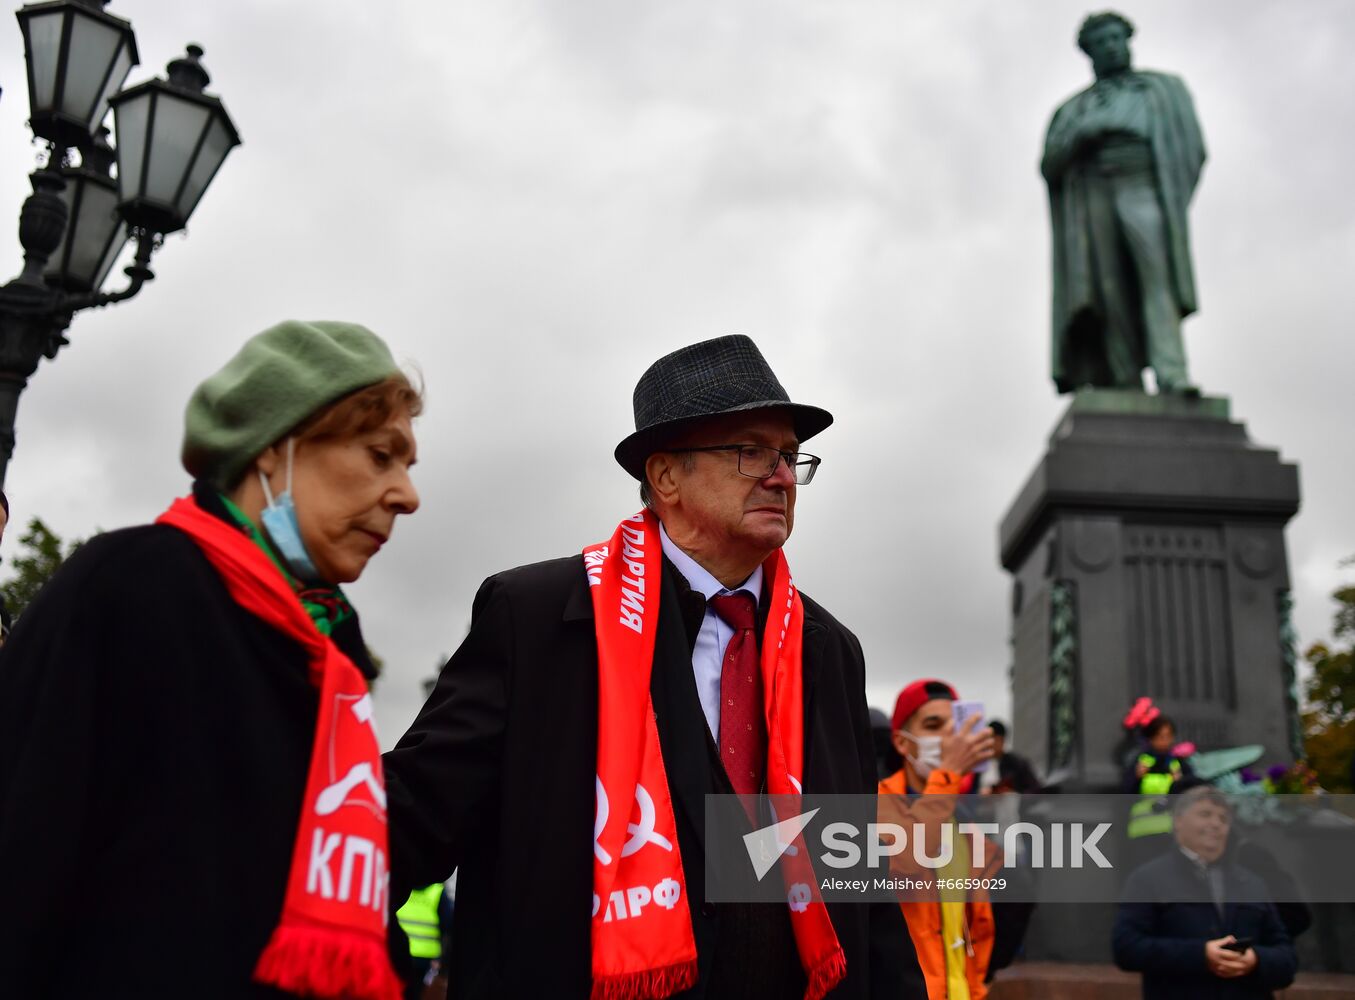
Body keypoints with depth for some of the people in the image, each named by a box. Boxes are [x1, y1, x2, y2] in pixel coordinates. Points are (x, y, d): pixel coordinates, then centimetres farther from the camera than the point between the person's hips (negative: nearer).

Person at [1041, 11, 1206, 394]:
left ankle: (1172, 374, -37)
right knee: (1112, 297, -12)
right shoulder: (1073, 110, 27)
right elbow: (1049, 165, 12)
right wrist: (1083, 136, -7)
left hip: (1145, 191, -1)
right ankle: (1129, 391, -18)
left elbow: (1190, 146, 10)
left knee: (1158, 276, -23)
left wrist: (1137, 156, -6)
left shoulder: (1164, 88, 24)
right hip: (1093, 200, 2)